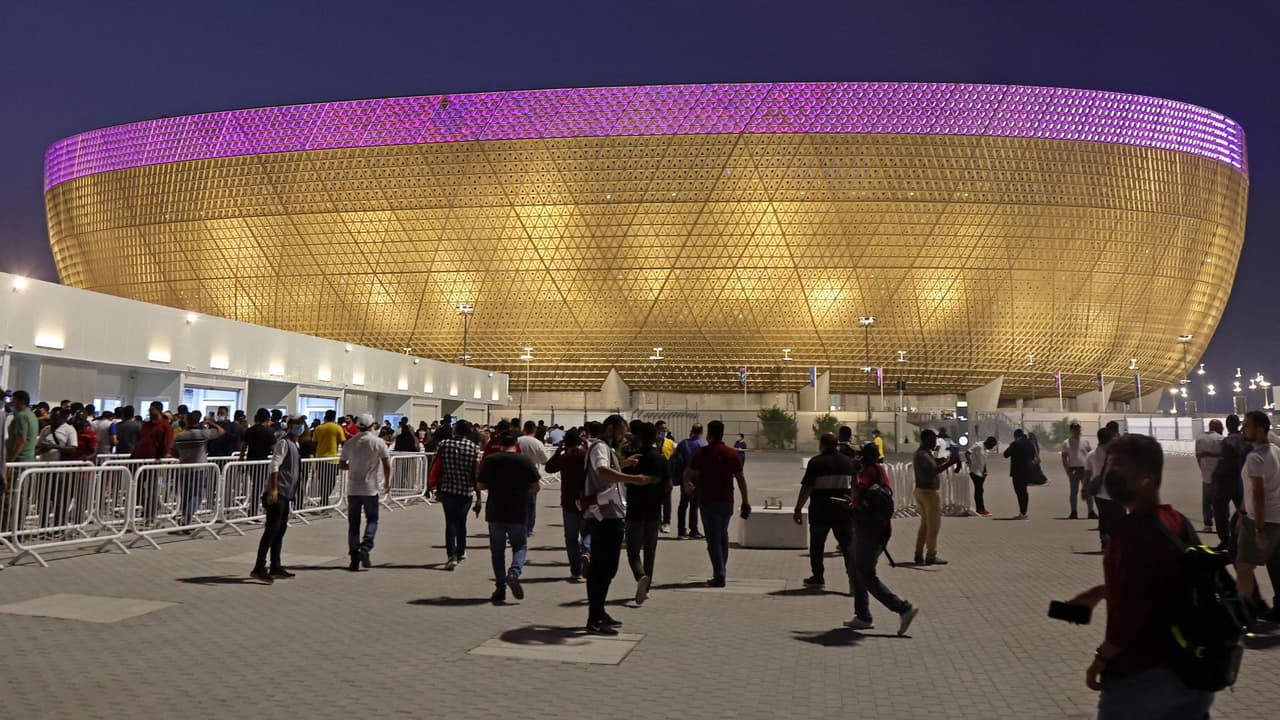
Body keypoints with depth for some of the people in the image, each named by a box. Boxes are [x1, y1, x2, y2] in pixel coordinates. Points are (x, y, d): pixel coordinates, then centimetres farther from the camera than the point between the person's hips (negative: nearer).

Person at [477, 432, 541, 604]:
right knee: (520, 546, 14)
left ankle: (500, 589, 9)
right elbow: (536, 487, -3)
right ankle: (514, 572, -13)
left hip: (495, 513, 1)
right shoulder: (526, 461, -4)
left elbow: (480, 486, 2)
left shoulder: (489, 460, -2)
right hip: (518, 513, -1)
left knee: (497, 551, 11)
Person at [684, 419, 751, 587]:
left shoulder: (703, 453, -8)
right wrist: (745, 501, 8)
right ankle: (722, 570, 26)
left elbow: (687, 473, -2)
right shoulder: (732, 454, 2)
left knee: (713, 539, -1)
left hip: (708, 501, -4)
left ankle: (719, 575, -8)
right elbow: (740, 478, 2)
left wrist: (687, 483, 21)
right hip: (727, 501, 4)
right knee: (723, 535, 20)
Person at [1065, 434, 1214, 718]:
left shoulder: (1135, 528, -24)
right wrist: (1099, 591, 20)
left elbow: (1130, 606, -26)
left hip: (1140, 673, -8)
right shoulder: (1178, 521, 6)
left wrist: (1102, 658, -13)